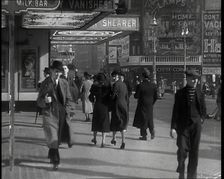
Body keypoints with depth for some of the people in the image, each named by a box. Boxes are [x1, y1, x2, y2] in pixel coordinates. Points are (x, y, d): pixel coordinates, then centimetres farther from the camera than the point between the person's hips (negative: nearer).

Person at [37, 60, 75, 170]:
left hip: (62, 113, 4)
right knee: (52, 138, -10)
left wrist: (66, 110, 3)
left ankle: (51, 155, 30)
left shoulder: (64, 83, 8)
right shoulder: (45, 84, -2)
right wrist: (45, 101, -23)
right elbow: (39, 102, 0)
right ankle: (55, 161, -2)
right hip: (49, 113, -4)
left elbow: (68, 99, 17)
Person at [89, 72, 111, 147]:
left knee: (96, 122, 16)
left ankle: (94, 139, 26)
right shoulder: (107, 86, -6)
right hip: (105, 106, 0)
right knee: (104, 123, 5)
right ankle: (103, 141, 0)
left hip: (97, 105, 1)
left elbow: (91, 96, -4)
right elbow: (110, 95, -7)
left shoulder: (95, 86, -6)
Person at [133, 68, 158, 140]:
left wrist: (134, 94, 9)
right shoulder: (153, 85, -5)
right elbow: (156, 97, 0)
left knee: (142, 120, 8)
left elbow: (136, 96, -14)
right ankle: (152, 132, 13)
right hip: (150, 106, 4)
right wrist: (152, 103, 14)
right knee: (150, 119, 20)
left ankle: (144, 135, 11)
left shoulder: (140, 85, -18)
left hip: (142, 105, -3)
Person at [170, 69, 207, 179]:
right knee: (182, 150, -8)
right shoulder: (180, 93, -2)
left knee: (194, 151, 4)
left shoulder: (200, 93, 4)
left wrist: (201, 119, 4)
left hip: (196, 125, 2)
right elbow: (175, 111, -4)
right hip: (183, 125, -2)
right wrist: (173, 127, -9)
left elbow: (203, 109, 17)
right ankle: (181, 170, 19)